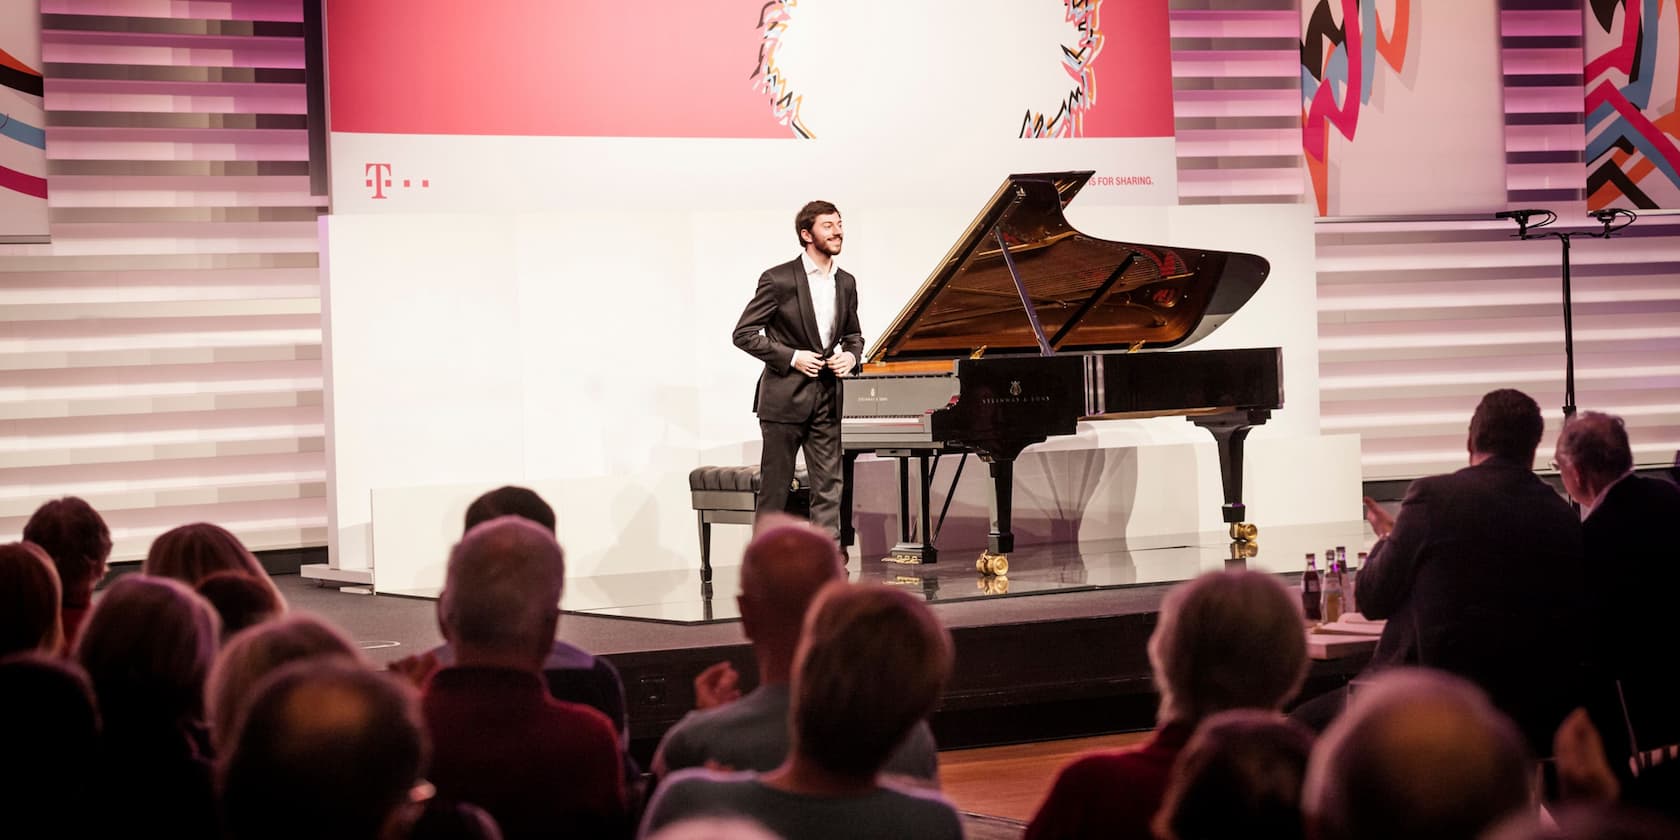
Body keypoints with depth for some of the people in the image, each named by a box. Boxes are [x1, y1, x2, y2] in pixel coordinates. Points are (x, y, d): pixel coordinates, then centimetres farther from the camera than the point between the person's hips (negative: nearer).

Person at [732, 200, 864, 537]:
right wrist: (791, 357, -15)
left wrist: (850, 356, 0)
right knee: (775, 488, 2)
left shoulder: (846, 283, 10)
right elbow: (744, 333, -9)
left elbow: (853, 335, 23)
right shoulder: (779, 279, -9)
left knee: (828, 489, 2)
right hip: (785, 396, -5)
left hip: (827, 398, 5)